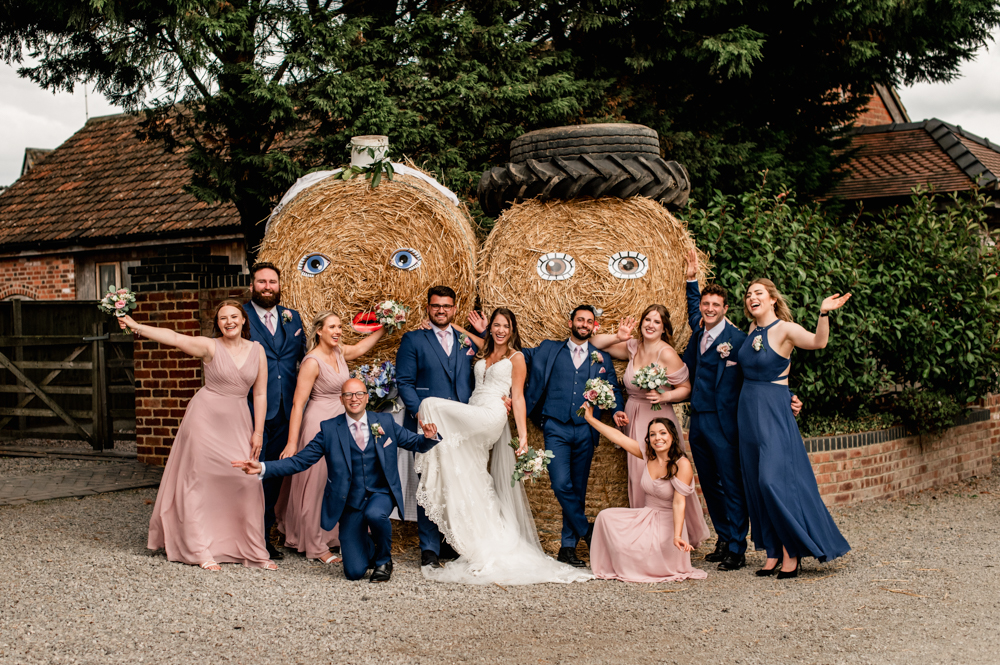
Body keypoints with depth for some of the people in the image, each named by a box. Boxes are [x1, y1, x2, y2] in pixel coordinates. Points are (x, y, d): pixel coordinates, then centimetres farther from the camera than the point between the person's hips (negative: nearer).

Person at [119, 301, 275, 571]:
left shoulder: (257, 350, 4)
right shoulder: (210, 347, -5)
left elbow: (260, 394, 6)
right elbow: (173, 338, -16)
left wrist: (258, 431, 2)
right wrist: (136, 326, -25)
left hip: (238, 422, 3)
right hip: (206, 417, -2)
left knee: (245, 484, -2)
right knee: (200, 482, 1)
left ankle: (251, 551, 9)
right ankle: (201, 551, 9)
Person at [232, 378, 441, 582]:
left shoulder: (385, 422, 3)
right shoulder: (329, 429, -1)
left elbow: (416, 444, 8)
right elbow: (300, 461, -3)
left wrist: (429, 437, -16)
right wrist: (262, 468, -15)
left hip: (381, 494, 0)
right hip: (350, 503, 0)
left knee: (374, 514, -37)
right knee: (354, 572, -10)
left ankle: (384, 559, -5)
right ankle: (368, 547, 29)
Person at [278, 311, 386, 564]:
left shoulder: (339, 352, 5)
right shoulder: (312, 362, -17)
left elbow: (360, 347, 29)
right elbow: (298, 404, -17)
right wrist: (292, 443, -20)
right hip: (319, 423, -8)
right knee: (317, 484, 1)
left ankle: (335, 537, 21)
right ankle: (316, 547, 9)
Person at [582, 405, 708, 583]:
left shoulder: (682, 465, -17)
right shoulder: (648, 455, 0)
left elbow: (678, 503, -23)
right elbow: (619, 437, 5)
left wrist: (677, 536, -34)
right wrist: (590, 419, 8)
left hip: (668, 521, -6)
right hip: (645, 517, 6)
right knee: (606, 516, -16)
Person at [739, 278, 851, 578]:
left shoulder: (785, 329, -10)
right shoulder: (752, 332, 10)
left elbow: (818, 342, -28)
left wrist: (824, 313, -44)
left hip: (774, 413, -7)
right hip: (748, 410, 7)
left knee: (774, 480, -13)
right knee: (756, 485, 7)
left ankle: (791, 552, -3)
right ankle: (773, 552, 14)